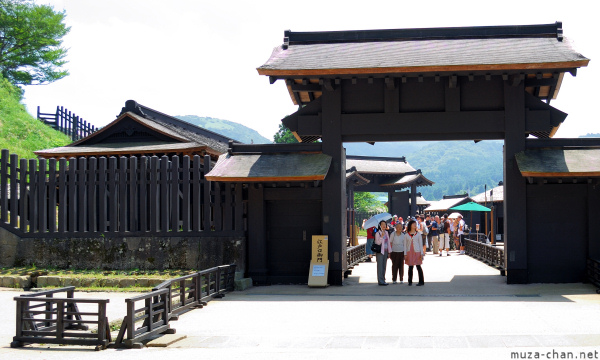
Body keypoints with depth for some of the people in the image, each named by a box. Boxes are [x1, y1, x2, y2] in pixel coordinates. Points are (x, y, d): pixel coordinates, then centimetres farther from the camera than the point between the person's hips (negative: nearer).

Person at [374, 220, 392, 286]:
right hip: (380, 252, -7)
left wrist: (389, 251, 14)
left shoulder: (386, 232, 13)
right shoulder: (377, 233, -7)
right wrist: (382, 236, -26)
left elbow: (388, 242, 16)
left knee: (384, 266, 9)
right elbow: (377, 243, -16)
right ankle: (380, 281, -4)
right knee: (380, 266, -5)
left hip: (385, 251, 7)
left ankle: (383, 280, 15)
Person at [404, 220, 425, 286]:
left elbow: (421, 244, 5)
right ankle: (410, 281, 13)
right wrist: (405, 254, 1)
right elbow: (405, 245, 8)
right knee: (410, 267, 4)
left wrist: (421, 253, -2)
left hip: (417, 252, -1)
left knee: (418, 266, -2)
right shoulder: (406, 235, 7)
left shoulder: (418, 234, 6)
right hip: (409, 252, 1)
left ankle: (421, 281, 2)